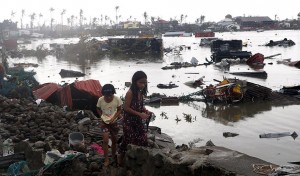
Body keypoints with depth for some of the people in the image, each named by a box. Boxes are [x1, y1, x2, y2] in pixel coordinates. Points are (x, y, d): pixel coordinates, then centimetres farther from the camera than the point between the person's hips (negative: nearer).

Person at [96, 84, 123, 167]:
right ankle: (106, 159, 1)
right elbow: (98, 109, 1)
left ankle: (114, 155, 39)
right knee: (105, 140, -11)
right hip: (104, 122, -1)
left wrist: (113, 118, -18)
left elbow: (119, 110, -7)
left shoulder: (117, 99, -21)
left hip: (113, 122, 1)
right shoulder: (100, 100, -19)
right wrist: (102, 116, -12)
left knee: (114, 140, 15)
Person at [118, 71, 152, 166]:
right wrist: (140, 114, -22)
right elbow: (126, 108, -20)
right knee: (129, 140, 3)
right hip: (129, 121, -7)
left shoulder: (141, 92, 2)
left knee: (142, 139, 9)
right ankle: (122, 159, 21)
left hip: (138, 121, 7)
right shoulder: (130, 93, -21)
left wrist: (146, 111, -5)